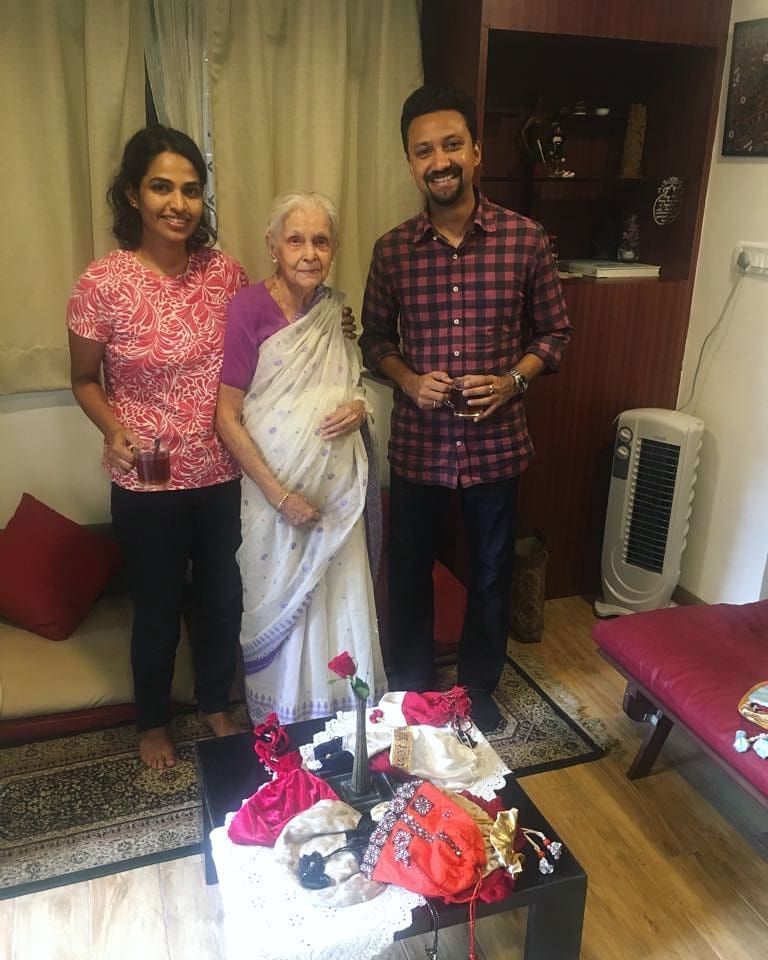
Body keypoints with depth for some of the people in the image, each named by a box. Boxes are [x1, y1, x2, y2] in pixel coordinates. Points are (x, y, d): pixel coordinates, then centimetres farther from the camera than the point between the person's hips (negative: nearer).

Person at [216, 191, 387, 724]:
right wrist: (279, 494, -16)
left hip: (338, 491, 5)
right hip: (275, 492, -4)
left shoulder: (334, 310, 5)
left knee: (339, 607, 13)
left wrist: (358, 407, -4)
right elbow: (226, 415, -13)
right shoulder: (249, 307, -12)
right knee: (281, 613, 10)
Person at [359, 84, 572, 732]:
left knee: (491, 576, 16)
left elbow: (554, 332, 3)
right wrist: (408, 378, -12)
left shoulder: (525, 239, -6)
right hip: (418, 444, 1)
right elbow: (375, 338, 7)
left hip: (496, 443, 0)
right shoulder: (392, 251, -3)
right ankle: (412, 692, 39)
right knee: (410, 574, 15)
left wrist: (513, 379, -15)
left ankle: (480, 687, 41)